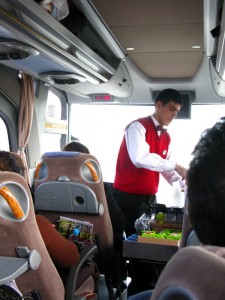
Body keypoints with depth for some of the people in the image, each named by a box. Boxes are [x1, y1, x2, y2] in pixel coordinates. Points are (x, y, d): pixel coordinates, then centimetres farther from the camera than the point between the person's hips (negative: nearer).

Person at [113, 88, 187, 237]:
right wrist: (175, 166, -27)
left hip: (150, 197, 8)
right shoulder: (138, 126, -14)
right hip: (128, 197, -8)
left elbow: (165, 167, 10)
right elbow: (140, 158, -31)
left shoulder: (167, 137, 12)